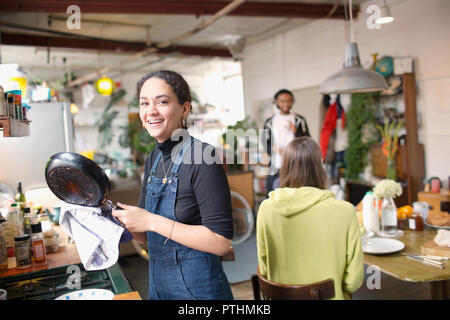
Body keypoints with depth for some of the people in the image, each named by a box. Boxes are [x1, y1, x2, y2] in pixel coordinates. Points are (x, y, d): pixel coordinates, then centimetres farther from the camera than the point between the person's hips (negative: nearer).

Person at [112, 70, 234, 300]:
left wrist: (152, 221, -25)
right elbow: (145, 236, 8)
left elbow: (220, 242, -25)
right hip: (158, 285, 7)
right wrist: (118, 216, -10)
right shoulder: (154, 158, 3)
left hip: (198, 289, -7)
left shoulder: (201, 155, -20)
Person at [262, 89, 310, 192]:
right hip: (276, 168, 1)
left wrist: (296, 131, -16)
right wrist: (274, 149, -13)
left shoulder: (299, 120, 7)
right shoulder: (270, 122, 10)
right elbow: (266, 145, 8)